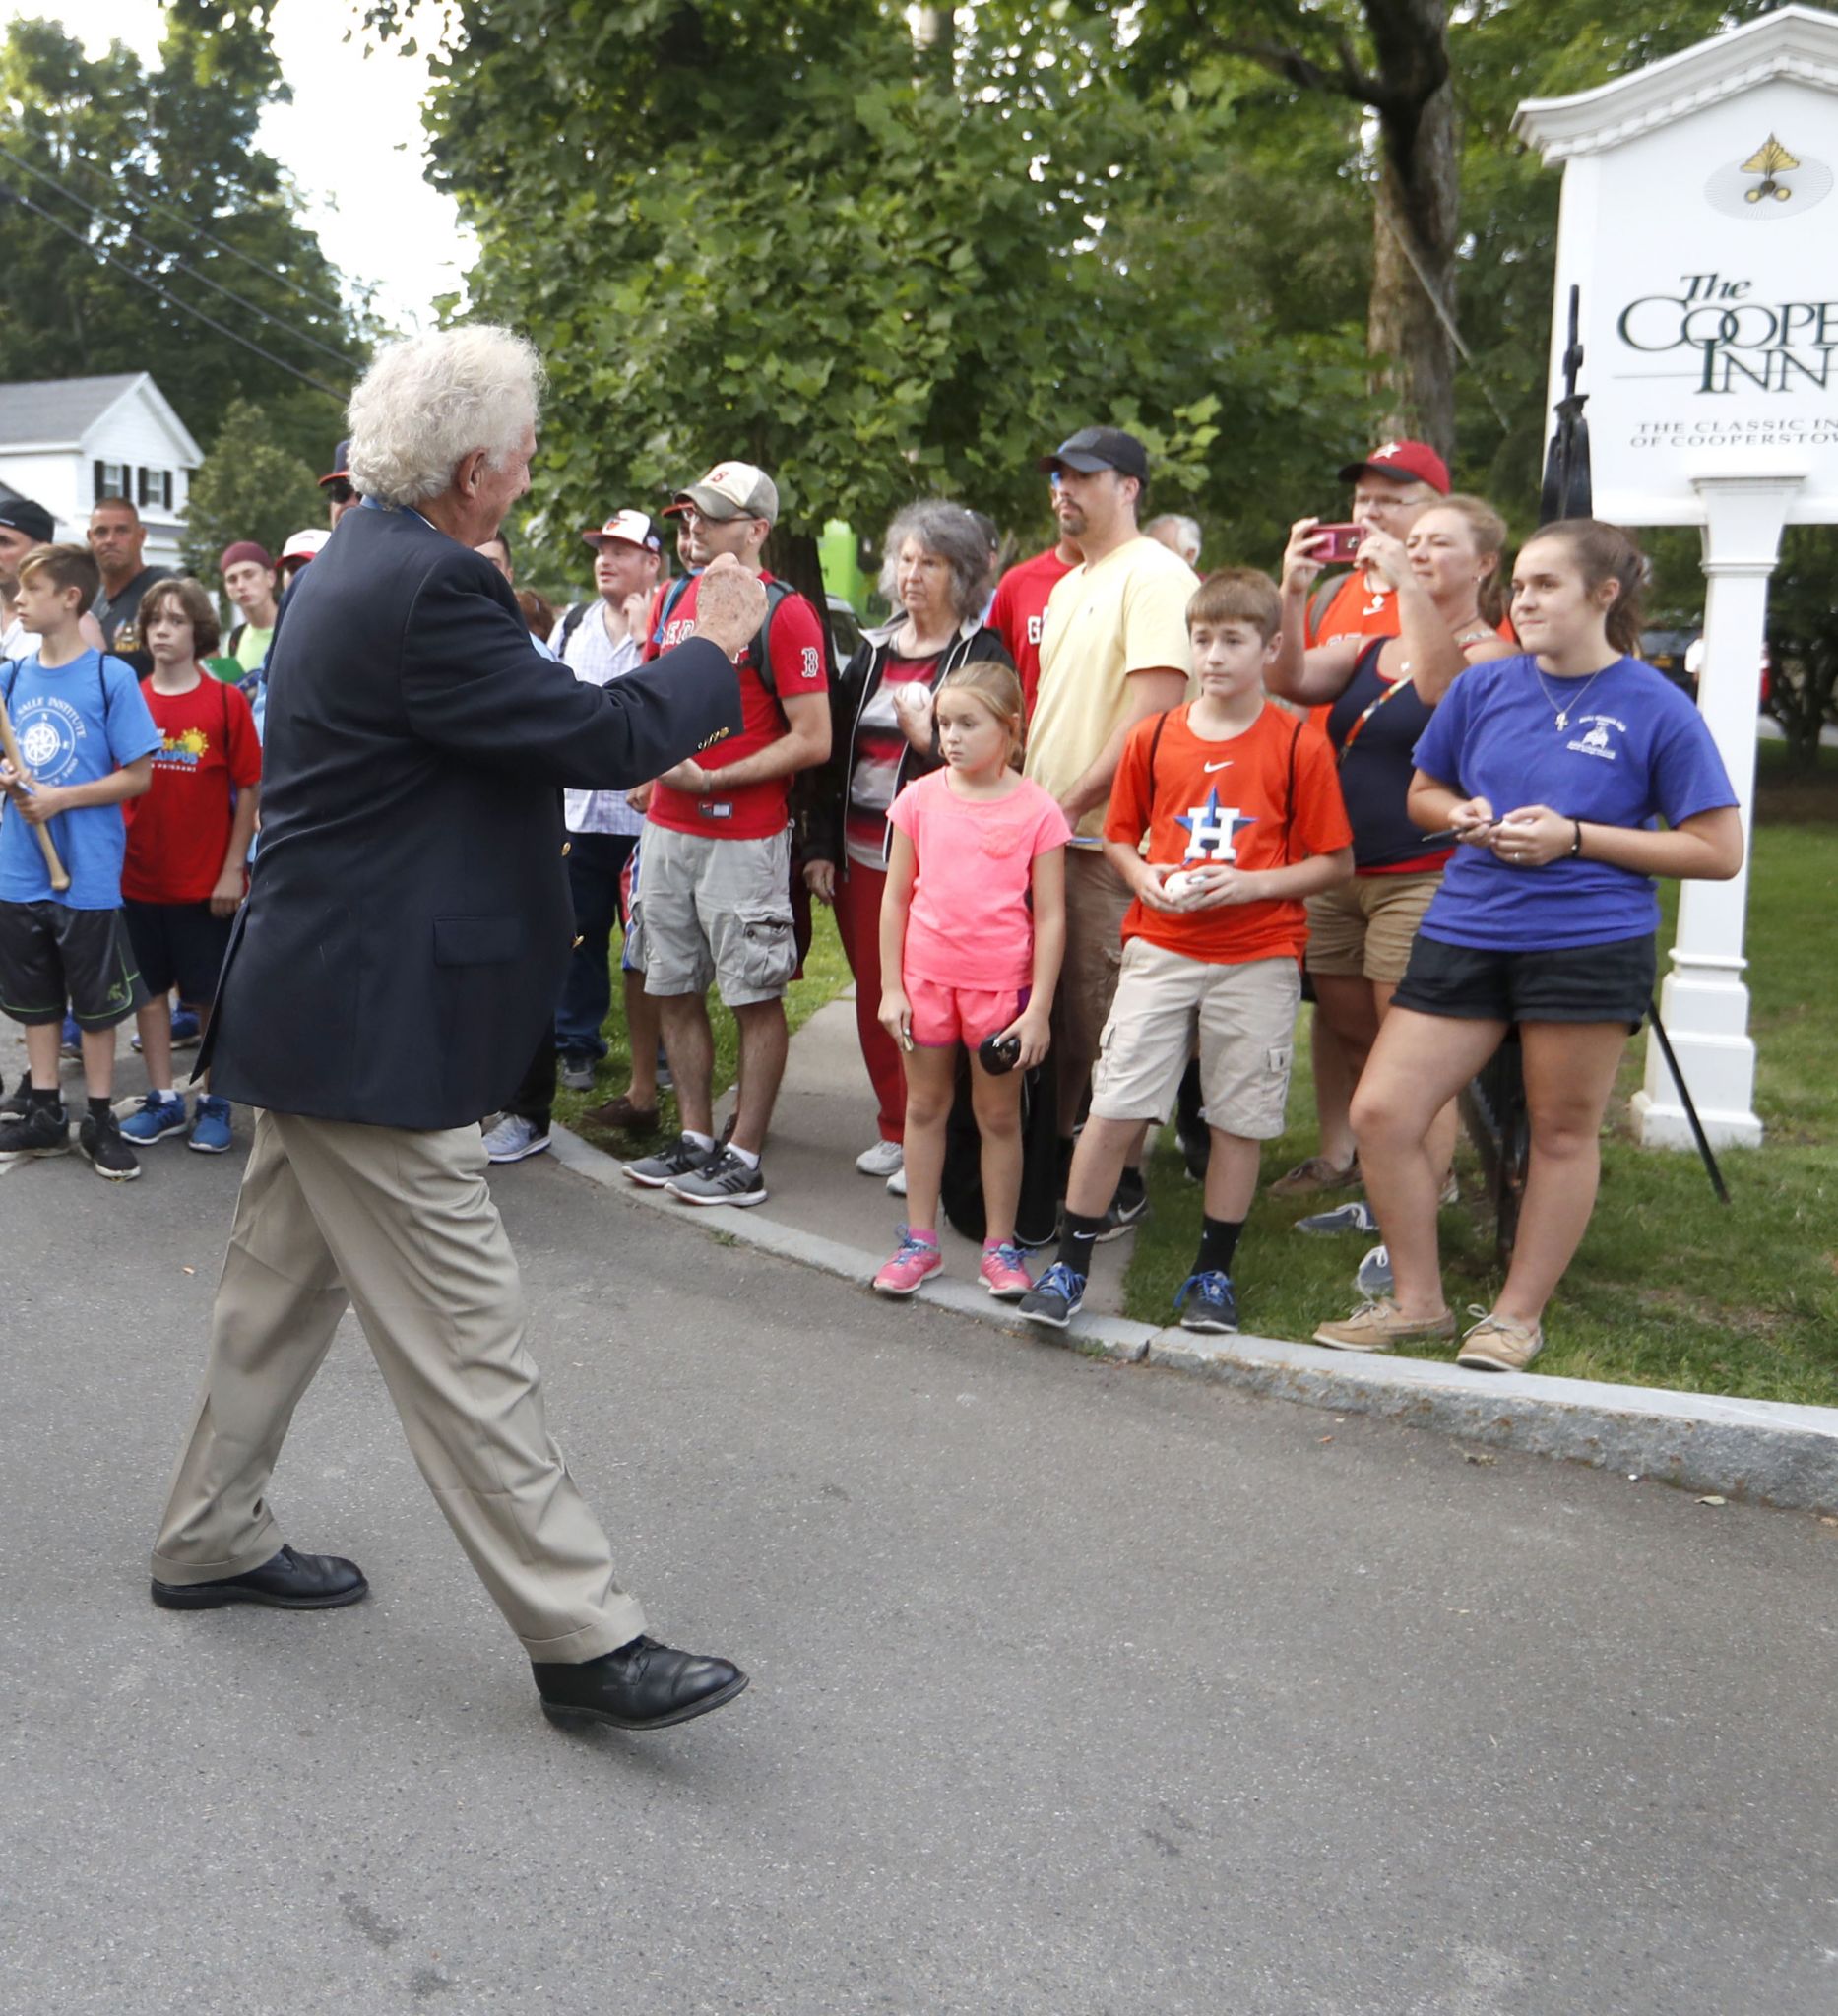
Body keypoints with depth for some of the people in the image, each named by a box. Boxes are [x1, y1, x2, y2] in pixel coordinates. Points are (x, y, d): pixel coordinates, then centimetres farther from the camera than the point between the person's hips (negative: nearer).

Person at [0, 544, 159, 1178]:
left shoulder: (111, 676, -10)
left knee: (95, 1003, 6)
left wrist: (60, 798, -17)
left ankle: (100, 1121, 17)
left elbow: (138, 775, -10)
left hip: (88, 872, -5)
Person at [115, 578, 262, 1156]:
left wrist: (233, 870, -8)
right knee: (149, 989, 11)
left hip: (206, 882, -3)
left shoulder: (226, 701, -6)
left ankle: (215, 1103, 19)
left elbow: (248, 789, -5)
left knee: (211, 996, 6)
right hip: (138, 877, 3)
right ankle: (163, 1100, 23)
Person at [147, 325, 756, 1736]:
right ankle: (582, 1636, 5)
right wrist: (712, 651, -3)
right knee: (464, 1336, -4)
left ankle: (214, 1540, 37)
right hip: (375, 1024, -11)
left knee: (283, 1282, 21)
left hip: (314, 1002, 11)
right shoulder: (428, 589, -22)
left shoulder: (353, 568, 11)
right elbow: (603, 737, -19)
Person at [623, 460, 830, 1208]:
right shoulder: (677, 600, 11)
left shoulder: (784, 613, -10)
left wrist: (713, 778, -17)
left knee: (756, 998, 1)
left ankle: (744, 1159, 8)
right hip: (666, 829, 8)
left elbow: (813, 741, -15)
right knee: (674, 991, 13)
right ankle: (695, 1139, 26)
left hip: (742, 836, -8)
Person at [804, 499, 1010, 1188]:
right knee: (874, 996, 11)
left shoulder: (983, 655, -3)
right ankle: (895, 1129, 25)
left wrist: (929, 741, -20)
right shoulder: (872, 651, 13)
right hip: (860, 858, 6)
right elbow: (834, 753, 14)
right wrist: (820, 846, 10)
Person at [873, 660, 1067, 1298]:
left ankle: (1000, 1247, 20)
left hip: (1002, 984, -2)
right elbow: (895, 897, 4)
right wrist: (890, 987, 1)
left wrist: (1038, 1010, -9)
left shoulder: (1037, 812, -7)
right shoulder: (921, 798, 0)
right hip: (925, 976, 2)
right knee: (925, 1106, 12)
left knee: (998, 1115, 9)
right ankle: (919, 1240, 23)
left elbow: (1050, 918, -6)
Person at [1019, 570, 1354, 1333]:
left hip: (1258, 959, -1)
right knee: (1113, 1109, -2)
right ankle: (1069, 1266, 9)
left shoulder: (1299, 745, -3)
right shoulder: (1153, 737, 5)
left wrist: (1253, 883, -15)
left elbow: (1335, 861, -1)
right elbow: (1119, 837, 15)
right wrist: (1145, 878, -6)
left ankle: (1213, 1271, 22)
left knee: (1239, 1119, 6)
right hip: (1160, 948, 2)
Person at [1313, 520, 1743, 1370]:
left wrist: (1573, 836, -13)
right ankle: (1416, 1299, 15)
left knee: (1562, 1133, 7)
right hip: (1465, 931, 4)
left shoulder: (1657, 710, -4)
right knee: (1380, 1111, -2)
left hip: (1590, 943, -4)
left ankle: (1518, 1314, 24)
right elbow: (1423, 794, 21)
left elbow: (1718, 851, -6)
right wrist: (1465, 815, -4)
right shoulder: (1484, 686, 7)